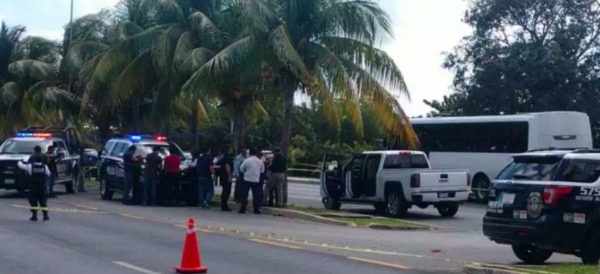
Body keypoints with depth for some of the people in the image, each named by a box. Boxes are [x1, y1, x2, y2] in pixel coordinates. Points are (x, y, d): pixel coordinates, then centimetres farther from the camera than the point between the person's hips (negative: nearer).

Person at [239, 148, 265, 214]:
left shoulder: (247, 160, -9)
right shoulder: (260, 161, 2)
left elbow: (241, 168, -4)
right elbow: (262, 170, 12)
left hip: (247, 179, -2)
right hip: (256, 180, 2)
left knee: (244, 195, 4)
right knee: (256, 195, 8)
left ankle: (243, 209, 1)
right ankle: (256, 209, 7)